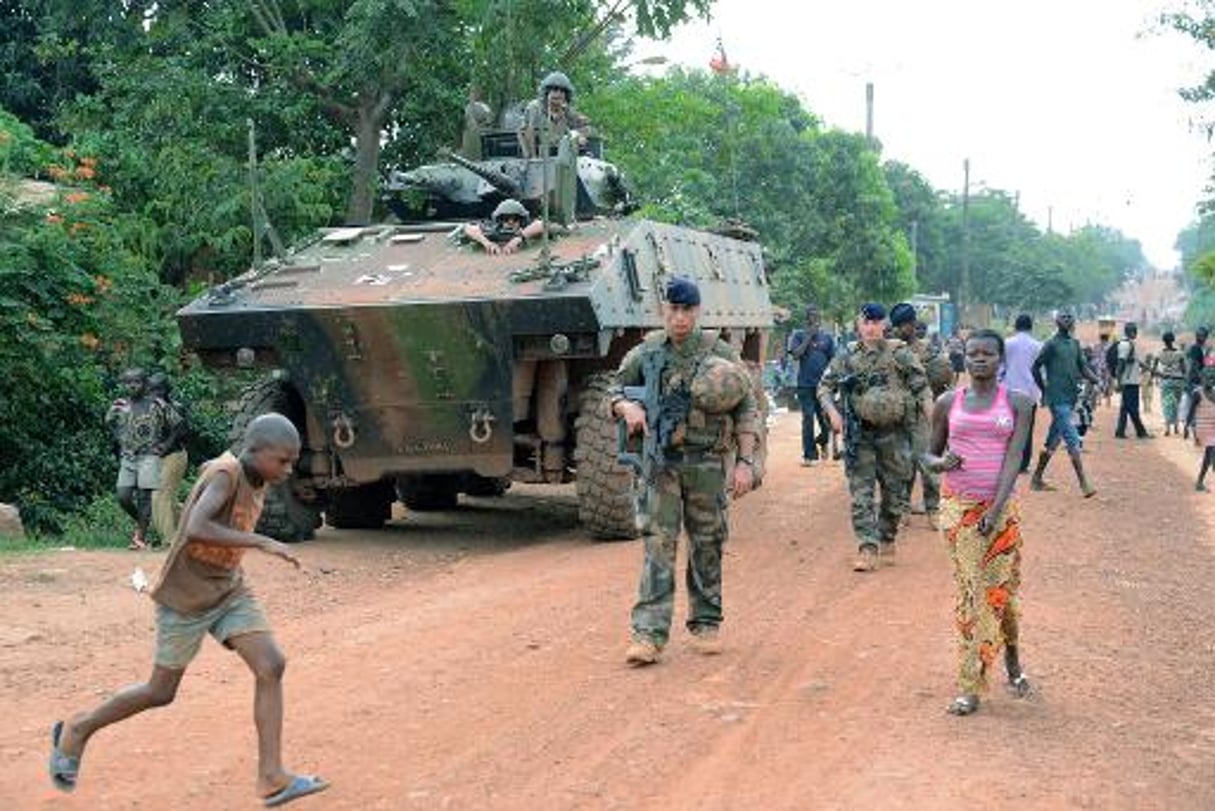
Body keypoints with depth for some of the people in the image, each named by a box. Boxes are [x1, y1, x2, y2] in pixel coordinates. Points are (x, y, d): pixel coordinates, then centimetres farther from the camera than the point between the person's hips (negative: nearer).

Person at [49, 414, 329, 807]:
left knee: (271, 666, -10)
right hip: (185, 598, -7)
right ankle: (78, 730, 31)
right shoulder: (224, 474, -23)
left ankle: (271, 778, -9)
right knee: (161, 692, 7)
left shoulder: (253, 477, 0)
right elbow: (194, 529, -38)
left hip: (230, 592, 7)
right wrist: (262, 542, -38)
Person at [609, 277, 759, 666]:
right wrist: (628, 407, -10)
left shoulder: (721, 353, 0)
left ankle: (705, 626, 22)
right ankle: (649, 634, -8)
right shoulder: (645, 353, 4)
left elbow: (747, 410, 1)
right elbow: (614, 390, 13)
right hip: (662, 461, 0)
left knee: (707, 546, 8)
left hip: (708, 463, 0)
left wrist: (745, 462, -6)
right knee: (658, 544, -6)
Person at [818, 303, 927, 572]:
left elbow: (920, 383, 3)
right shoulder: (847, 356, 5)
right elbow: (825, 386, 8)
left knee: (895, 492, 8)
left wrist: (901, 404, -4)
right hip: (859, 435, 1)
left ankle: (887, 540, 29)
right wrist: (832, 412, -7)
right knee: (861, 493, -5)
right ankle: (868, 549, -5)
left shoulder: (899, 353, -1)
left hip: (892, 433, -1)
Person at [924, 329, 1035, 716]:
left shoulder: (1017, 403, 0)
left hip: (1001, 506, -1)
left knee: (1000, 590, 4)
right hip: (959, 506, 1)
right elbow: (931, 454, 12)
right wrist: (940, 462, -13)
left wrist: (995, 509, -18)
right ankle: (970, 687, 4)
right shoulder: (948, 403, 4)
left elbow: (1014, 458, -8)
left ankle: (1013, 661, 32)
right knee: (969, 591, 0)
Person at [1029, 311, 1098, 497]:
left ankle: (1037, 479, 23)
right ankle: (1084, 483, -12)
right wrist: (1045, 390, -1)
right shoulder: (1051, 345, -8)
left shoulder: (1074, 344, 14)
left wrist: (1097, 381, -2)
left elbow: (1082, 367, 15)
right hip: (1058, 400, -8)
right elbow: (1035, 368, -6)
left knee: (1053, 441, 13)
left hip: (1070, 398, 8)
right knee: (1073, 441, -12)